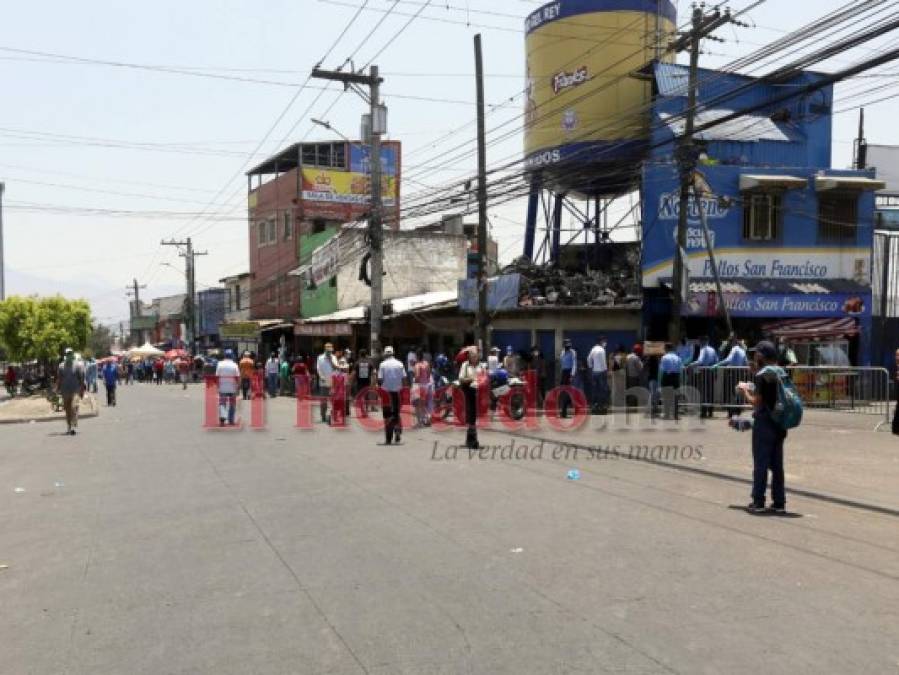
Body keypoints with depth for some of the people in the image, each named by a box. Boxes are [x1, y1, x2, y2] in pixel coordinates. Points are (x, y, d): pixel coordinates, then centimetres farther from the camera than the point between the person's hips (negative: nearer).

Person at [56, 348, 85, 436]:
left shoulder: (78, 365, 0)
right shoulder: (61, 366, 8)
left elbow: (82, 378, 1)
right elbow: (59, 379, 12)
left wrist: (82, 390, -2)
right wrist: (58, 389, 6)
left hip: (75, 391, -3)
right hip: (65, 391, 3)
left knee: (74, 407, -17)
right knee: (67, 409, 9)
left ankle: (73, 426, -20)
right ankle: (68, 427, 19)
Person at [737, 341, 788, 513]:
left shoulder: (761, 375, -14)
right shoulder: (781, 372, 9)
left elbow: (756, 402, -16)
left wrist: (745, 390, -1)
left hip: (764, 423, -7)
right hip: (779, 423, 7)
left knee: (760, 463, 0)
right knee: (777, 464, 11)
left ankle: (758, 501, 4)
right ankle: (779, 502, 14)